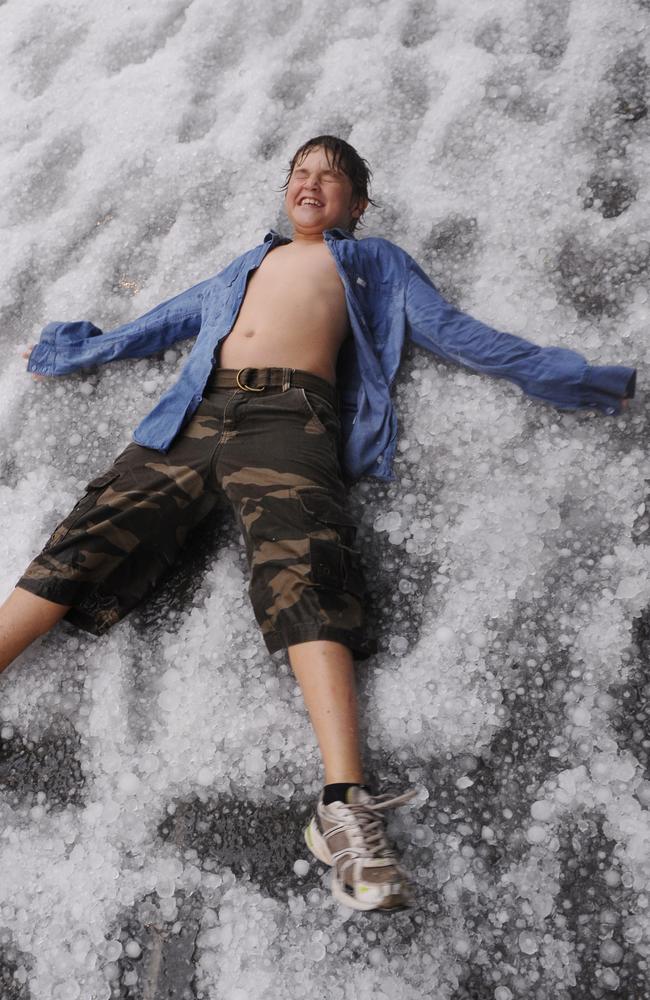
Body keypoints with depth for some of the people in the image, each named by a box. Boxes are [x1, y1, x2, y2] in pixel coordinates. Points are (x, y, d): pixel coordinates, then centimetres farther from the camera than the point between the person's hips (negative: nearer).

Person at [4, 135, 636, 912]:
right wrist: (76, 353, 45)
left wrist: (573, 376, 13)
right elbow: (159, 324, 41)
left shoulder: (376, 262, 27)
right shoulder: (245, 266, 36)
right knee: (92, 537, -12)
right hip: (198, 412, 5)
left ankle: (345, 804, -37)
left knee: (304, 574, -27)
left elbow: (455, 333, 19)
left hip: (290, 417, -4)